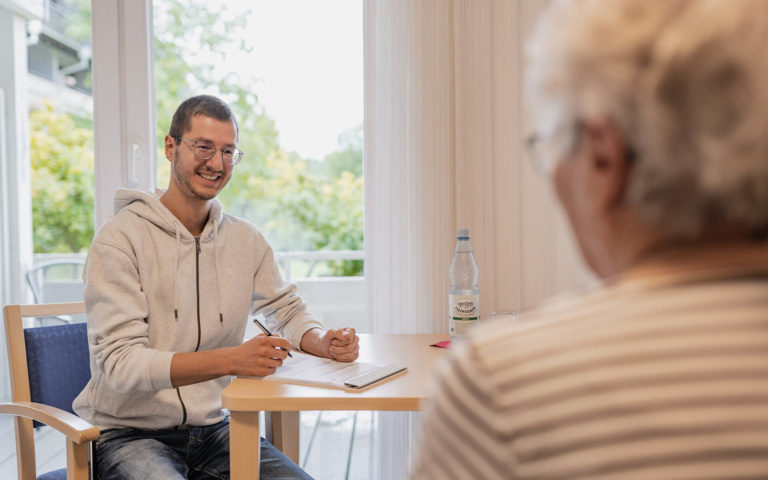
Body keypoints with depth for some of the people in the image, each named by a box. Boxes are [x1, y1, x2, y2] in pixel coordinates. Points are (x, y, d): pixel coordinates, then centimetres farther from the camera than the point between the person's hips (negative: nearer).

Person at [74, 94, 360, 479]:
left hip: (213, 429, 5)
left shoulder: (246, 240, 5)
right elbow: (120, 363, -20)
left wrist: (324, 342, -7)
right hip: (129, 433, -4)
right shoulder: (121, 238, -11)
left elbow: (287, 311, 16)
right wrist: (231, 360, -34)